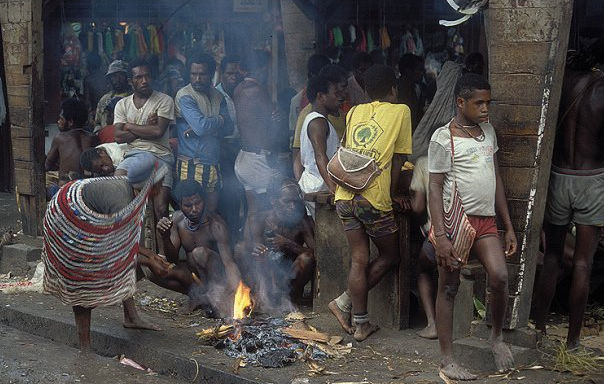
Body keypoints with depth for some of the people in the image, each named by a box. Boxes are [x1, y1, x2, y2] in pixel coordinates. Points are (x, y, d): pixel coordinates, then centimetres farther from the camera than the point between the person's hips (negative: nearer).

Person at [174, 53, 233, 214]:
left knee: (212, 210, 10)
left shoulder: (218, 96, 12)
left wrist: (206, 127, -13)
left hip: (213, 163, 6)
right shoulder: (185, 96, -8)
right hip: (191, 163, -6)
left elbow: (228, 127, 1)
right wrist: (219, 119, -2)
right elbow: (201, 126, -21)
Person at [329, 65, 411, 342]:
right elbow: (398, 159, 4)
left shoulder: (354, 112, 17)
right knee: (389, 257, 14)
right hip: (374, 199, -5)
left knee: (359, 261, 12)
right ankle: (345, 302, 8)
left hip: (345, 196, 5)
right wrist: (392, 193, 14)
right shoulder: (400, 111, 5)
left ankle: (360, 323, 14)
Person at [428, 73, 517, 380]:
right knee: (448, 288, 2)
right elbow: (435, 187, -9)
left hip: (486, 221, 5)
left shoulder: (488, 131, 11)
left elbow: (496, 178, 17)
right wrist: (440, 235, -17)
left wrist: (508, 226, 14)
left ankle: (496, 337, 11)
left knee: (499, 277, -13)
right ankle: (447, 359, 11)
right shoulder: (443, 138, -8)